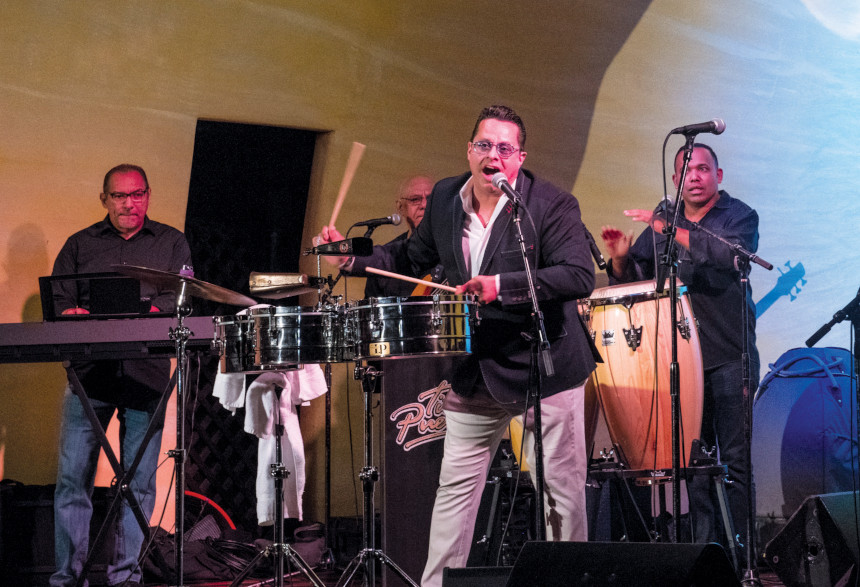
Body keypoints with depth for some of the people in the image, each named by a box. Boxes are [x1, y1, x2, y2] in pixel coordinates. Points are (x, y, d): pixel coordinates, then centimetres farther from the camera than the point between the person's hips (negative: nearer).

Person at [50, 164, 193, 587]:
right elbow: (58, 300, 11)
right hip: (89, 373, 0)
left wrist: (147, 312, -19)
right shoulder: (80, 245, 17)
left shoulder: (171, 243, 14)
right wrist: (72, 315, -12)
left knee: (139, 481, 0)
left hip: (146, 374, 0)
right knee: (72, 476, -5)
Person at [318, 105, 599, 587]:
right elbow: (415, 257, 19)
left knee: (562, 491, 3)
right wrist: (354, 258, 5)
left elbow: (581, 276, -25)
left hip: (546, 367, -5)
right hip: (475, 371, 5)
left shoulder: (551, 204, -14)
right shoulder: (445, 198, 4)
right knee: (455, 485, 8)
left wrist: (501, 286, -32)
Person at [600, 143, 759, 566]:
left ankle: (740, 548, -2)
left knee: (736, 458, -5)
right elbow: (631, 283, 14)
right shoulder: (661, 223, 13)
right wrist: (620, 259, -8)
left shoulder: (738, 216, 1)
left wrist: (674, 233, -27)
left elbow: (732, 254, -21)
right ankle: (704, 547, 6)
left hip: (729, 358, -4)